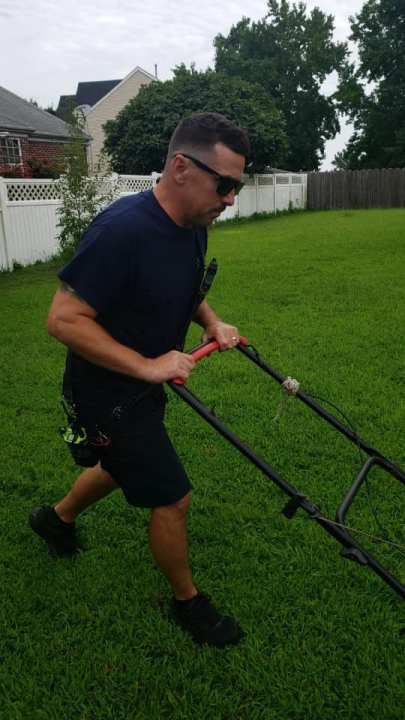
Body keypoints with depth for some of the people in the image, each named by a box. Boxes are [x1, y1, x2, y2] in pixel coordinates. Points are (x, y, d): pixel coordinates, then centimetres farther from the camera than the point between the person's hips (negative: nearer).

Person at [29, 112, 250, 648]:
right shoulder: (123, 228, -31)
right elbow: (63, 319, -29)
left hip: (141, 386, 9)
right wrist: (148, 366, -31)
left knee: (122, 467, 30)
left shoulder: (193, 228, -3)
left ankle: (57, 518, 58)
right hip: (106, 393, -9)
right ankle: (188, 602, 26)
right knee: (172, 498, 0)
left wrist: (212, 322, -5)